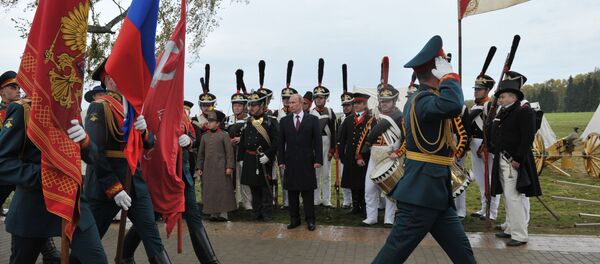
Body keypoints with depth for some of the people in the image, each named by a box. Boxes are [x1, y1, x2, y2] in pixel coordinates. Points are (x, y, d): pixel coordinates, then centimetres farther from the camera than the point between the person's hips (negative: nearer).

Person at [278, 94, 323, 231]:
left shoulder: (313, 119, 0)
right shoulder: (284, 121, 7)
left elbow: (318, 141, -2)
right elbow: (281, 142, 7)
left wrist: (318, 160, -8)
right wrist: (281, 160, 0)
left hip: (307, 162, -2)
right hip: (290, 162, 2)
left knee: (308, 192, 3)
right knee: (292, 192, 8)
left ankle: (310, 220, 12)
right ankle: (294, 219, 18)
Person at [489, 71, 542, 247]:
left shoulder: (524, 112, -11)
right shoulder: (503, 113, 14)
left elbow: (528, 138, -19)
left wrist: (518, 159, -22)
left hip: (514, 162, -9)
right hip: (502, 161, 9)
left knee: (513, 197, -9)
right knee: (508, 197, 15)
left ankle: (520, 235, -2)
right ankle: (511, 229, 26)